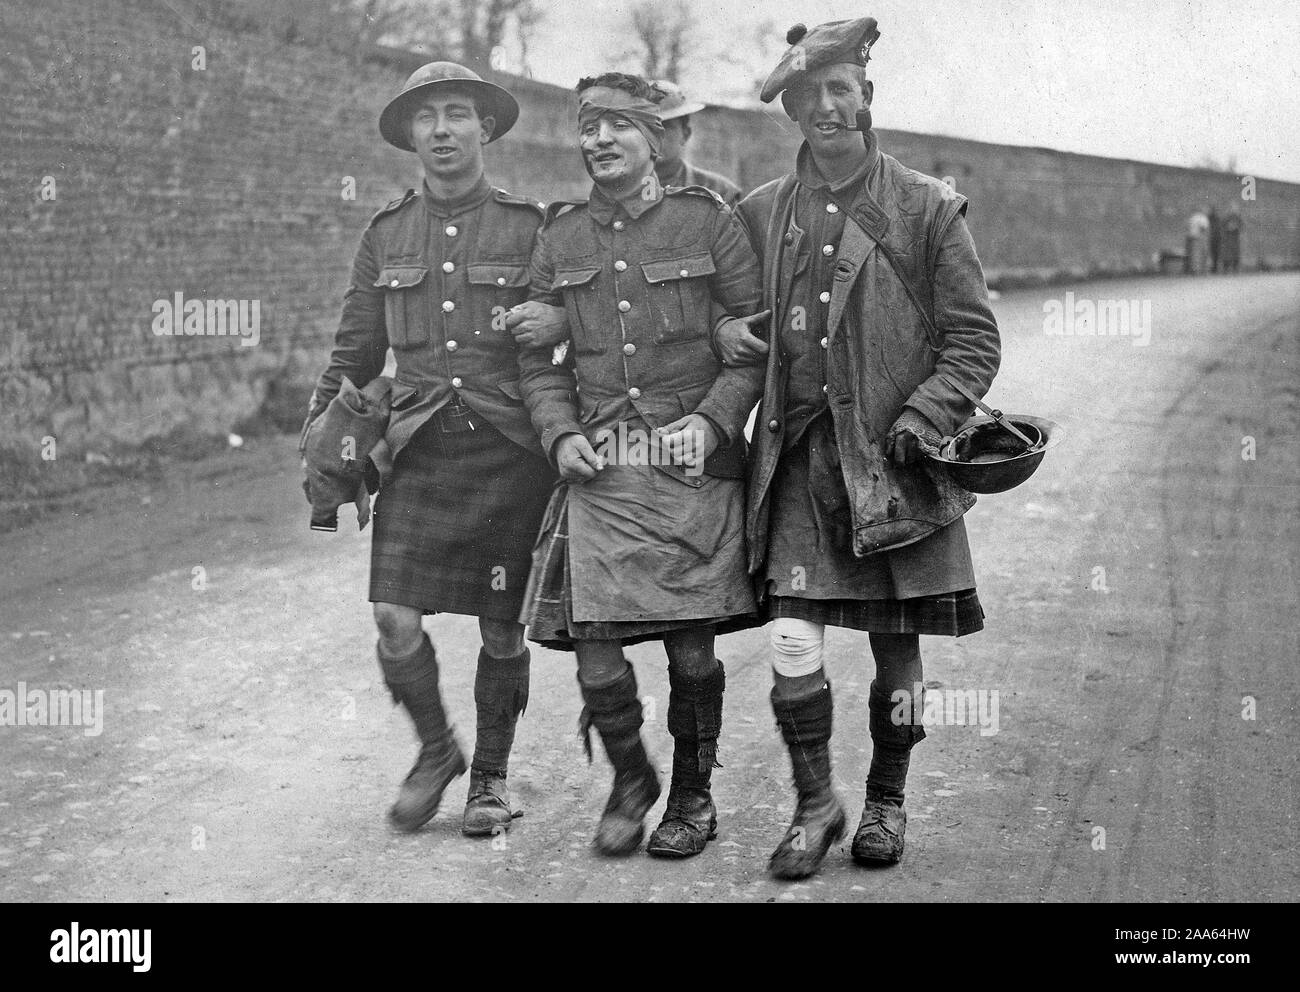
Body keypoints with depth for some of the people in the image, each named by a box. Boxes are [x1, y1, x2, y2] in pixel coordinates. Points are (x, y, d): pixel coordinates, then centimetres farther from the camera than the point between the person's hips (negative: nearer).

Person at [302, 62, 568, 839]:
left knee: (502, 627, 5)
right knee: (395, 620, -7)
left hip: (509, 448, -2)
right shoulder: (386, 235, 11)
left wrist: (559, 319, -9)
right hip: (419, 450, 2)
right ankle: (436, 750, 18)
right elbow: (354, 354, 16)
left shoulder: (532, 227, 3)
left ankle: (492, 775, 24)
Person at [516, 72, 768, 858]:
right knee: (594, 653, -6)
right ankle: (631, 779, 20)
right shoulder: (560, 238, 10)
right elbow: (541, 356, 15)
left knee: (692, 650, 2)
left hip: (692, 464, -2)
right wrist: (560, 433, -1)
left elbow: (759, 336, 1)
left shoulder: (707, 220, 1)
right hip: (600, 469, 2)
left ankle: (693, 796, 23)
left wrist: (713, 417, -12)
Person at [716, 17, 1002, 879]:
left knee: (897, 646, 7)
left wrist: (921, 420, -12)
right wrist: (724, 333, 0)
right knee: (795, 644, -8)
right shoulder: (760, 214, 8)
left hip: (896, 460, -1)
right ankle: (815, 805, 11)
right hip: (799, 458, 1)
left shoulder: (929, 209, 1)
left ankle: (887, 801, 27)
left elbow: (974, 340, 1)